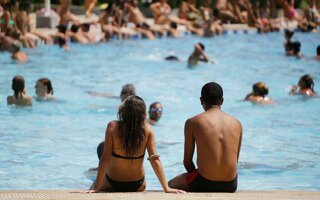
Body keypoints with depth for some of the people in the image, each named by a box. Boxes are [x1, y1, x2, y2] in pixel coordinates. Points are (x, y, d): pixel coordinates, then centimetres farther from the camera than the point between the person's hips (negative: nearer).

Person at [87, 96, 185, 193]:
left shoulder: (113, 127, -19)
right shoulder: (147, 129, -14)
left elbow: (105, 159, -19)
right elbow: (154, 159, -14)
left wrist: (96, 188, -15)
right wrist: (166, 188, -10)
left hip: (112, 183, -2)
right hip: (137, 185, 2)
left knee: (94, 187, 31)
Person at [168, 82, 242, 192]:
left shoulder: (192, 122, -3)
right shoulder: (237, 124, 5)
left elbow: (187, 161, 1)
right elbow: (235, 160, 13)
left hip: (204, 184, -3)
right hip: (230, 186, 4)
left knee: (171, 185, 28)